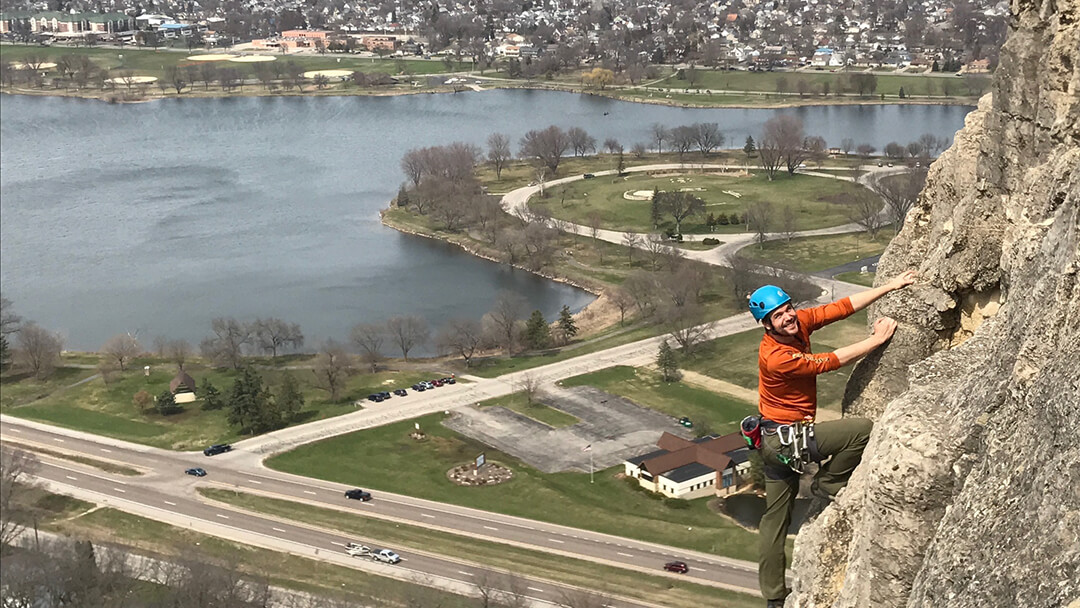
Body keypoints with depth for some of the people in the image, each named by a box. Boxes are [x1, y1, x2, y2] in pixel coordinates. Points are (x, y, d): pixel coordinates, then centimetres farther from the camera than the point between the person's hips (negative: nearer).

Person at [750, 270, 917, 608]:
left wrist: (890, 287, -6)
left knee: (775, 516, 14)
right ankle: (827, 484, 7)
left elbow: (842, 307, -3)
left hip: (774, 439, 9)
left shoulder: (799, 322, -3)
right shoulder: (775, 357, -26)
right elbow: (830, 362, -21)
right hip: (787, 437, -9)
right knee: (864, 428, -12)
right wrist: (876, 340, -15)